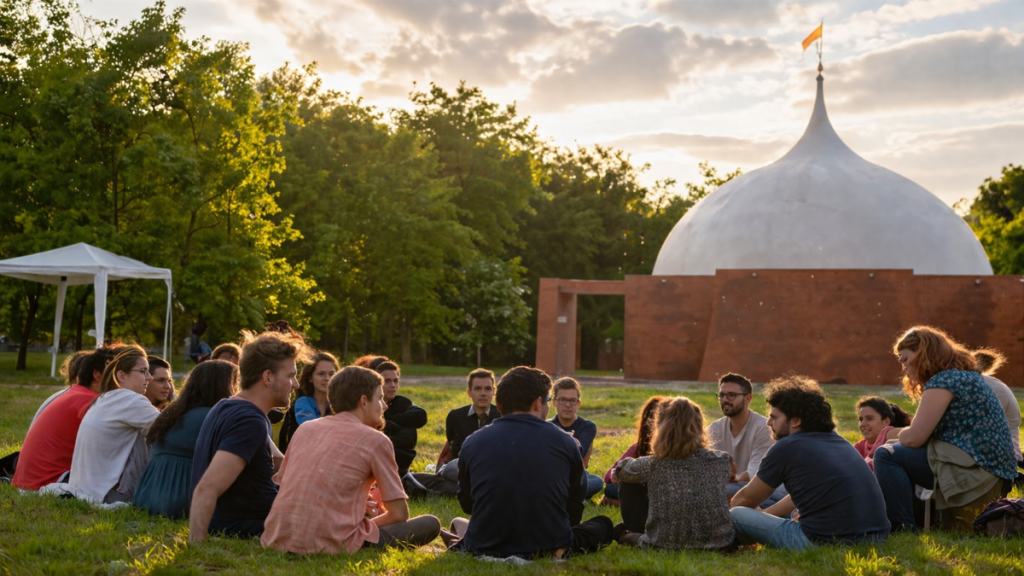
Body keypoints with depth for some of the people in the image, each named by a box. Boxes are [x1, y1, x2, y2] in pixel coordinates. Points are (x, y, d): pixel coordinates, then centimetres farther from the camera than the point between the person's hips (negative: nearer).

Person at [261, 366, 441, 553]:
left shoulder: (305, 428, 15)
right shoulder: (376, 440, 0)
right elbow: (399, 514, 3)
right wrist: (370, 524, 23)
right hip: (330, 545, -6)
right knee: (430, 523, 7)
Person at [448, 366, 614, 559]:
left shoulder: (472, 443, 1)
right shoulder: (565, 443, -1)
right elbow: (574, 511, 16)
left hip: (485, 550, 3)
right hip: (550, 550, -3)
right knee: (603, 523, 25)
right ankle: (560, 548, -1)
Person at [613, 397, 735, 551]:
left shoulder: (652, 465, -8)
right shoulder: (720, 461, -5)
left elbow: (620, 470, 12)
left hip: (664, 546, 0)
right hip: (717, 544, 0)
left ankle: (626, 536, 42)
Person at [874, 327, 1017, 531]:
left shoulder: (943, 380, -12)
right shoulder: (966, 375, 19)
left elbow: (913, 438, -16)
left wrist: (900, 434, 4)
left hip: (976, 470, -11)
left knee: (886, 456, -12)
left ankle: (903, 530, -15)